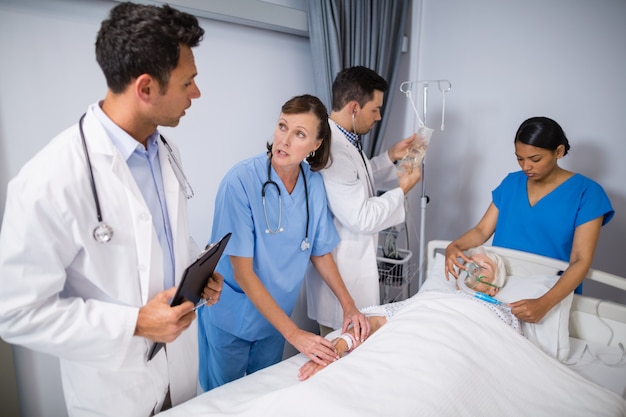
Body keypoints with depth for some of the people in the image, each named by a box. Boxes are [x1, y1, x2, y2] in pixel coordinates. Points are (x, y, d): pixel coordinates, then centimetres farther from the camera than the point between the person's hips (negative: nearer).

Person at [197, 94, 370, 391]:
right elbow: (242, 271, -24)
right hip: (230, 318, -4)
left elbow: (320, 252, 2)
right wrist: (294, 333, -25)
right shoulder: (241, 181, -25)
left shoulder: (313, 183, -10)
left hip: (275, 316, 4)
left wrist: (348, 306, -9)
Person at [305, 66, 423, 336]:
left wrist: (390, 156, 10)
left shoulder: (344, 140, 5)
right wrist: (402, 189, -12)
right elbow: (362, 218, -26)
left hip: (355, 260, 10)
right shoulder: (332, 150, -28)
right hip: (342, 271, -10)